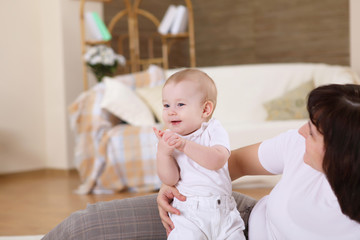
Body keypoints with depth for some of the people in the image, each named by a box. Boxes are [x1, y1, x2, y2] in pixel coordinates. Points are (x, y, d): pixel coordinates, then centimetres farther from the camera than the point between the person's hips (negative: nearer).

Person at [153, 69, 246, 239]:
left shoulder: (213, 130, -1)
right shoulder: (169, 139, 3)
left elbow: (218, 161, -20)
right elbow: (170, 180, -6)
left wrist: (185, 145, -28)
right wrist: (163, 152, -23)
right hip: (188, 214, 0)